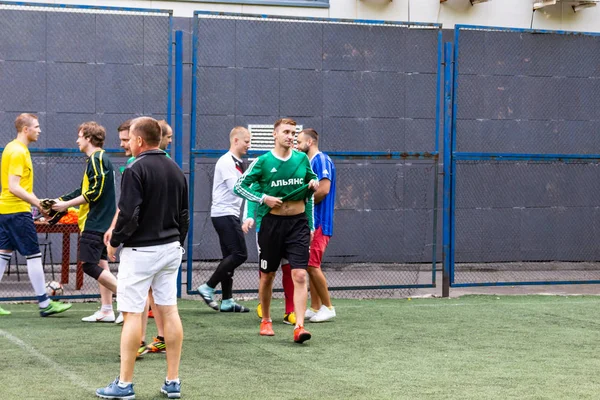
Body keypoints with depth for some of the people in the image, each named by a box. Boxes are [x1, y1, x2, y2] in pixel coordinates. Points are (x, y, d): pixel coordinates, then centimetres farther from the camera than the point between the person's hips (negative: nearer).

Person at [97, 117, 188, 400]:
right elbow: (184, 215, 15)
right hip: (171, 249, 7)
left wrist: (114, 241, -5)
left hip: (140, 251, -7)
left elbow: (128, 215, -20)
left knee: (132, 314, -3)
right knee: (169, 311, 8)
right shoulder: (176, 170, 9)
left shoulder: (136, 170, -14)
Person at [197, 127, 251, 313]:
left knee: (230, 256, 9)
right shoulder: (226, 162, -13)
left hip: (229, 215, 10)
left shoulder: (237, 163, 18)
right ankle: (208, 287, -7)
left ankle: (227, 301, 11)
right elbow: (236, 189, -21)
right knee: (239, 254, -12)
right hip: (224, 214, -10)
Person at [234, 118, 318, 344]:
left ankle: (299, 326, -15)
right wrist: (263, 198, -13)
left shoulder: (302, 159, 4)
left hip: (298, 223, 1)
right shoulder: (263, 161, -5)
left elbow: (312, 179, 23)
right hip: (272, 222, -1)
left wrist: (313, 185, -1)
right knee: (267, 275, 11)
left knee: (299, 275, -12)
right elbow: (239, 186, -2)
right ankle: (266, 321, 30)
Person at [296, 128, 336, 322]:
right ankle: (315, 307, 14)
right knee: (310, 265, 10)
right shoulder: (310, 162, 18)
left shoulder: (321, 160, -12)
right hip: (310, 221, 10)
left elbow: (323, 189, -21)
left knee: (312, 265, -10)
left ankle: (328, 307, -3)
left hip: (319, 222, -10)